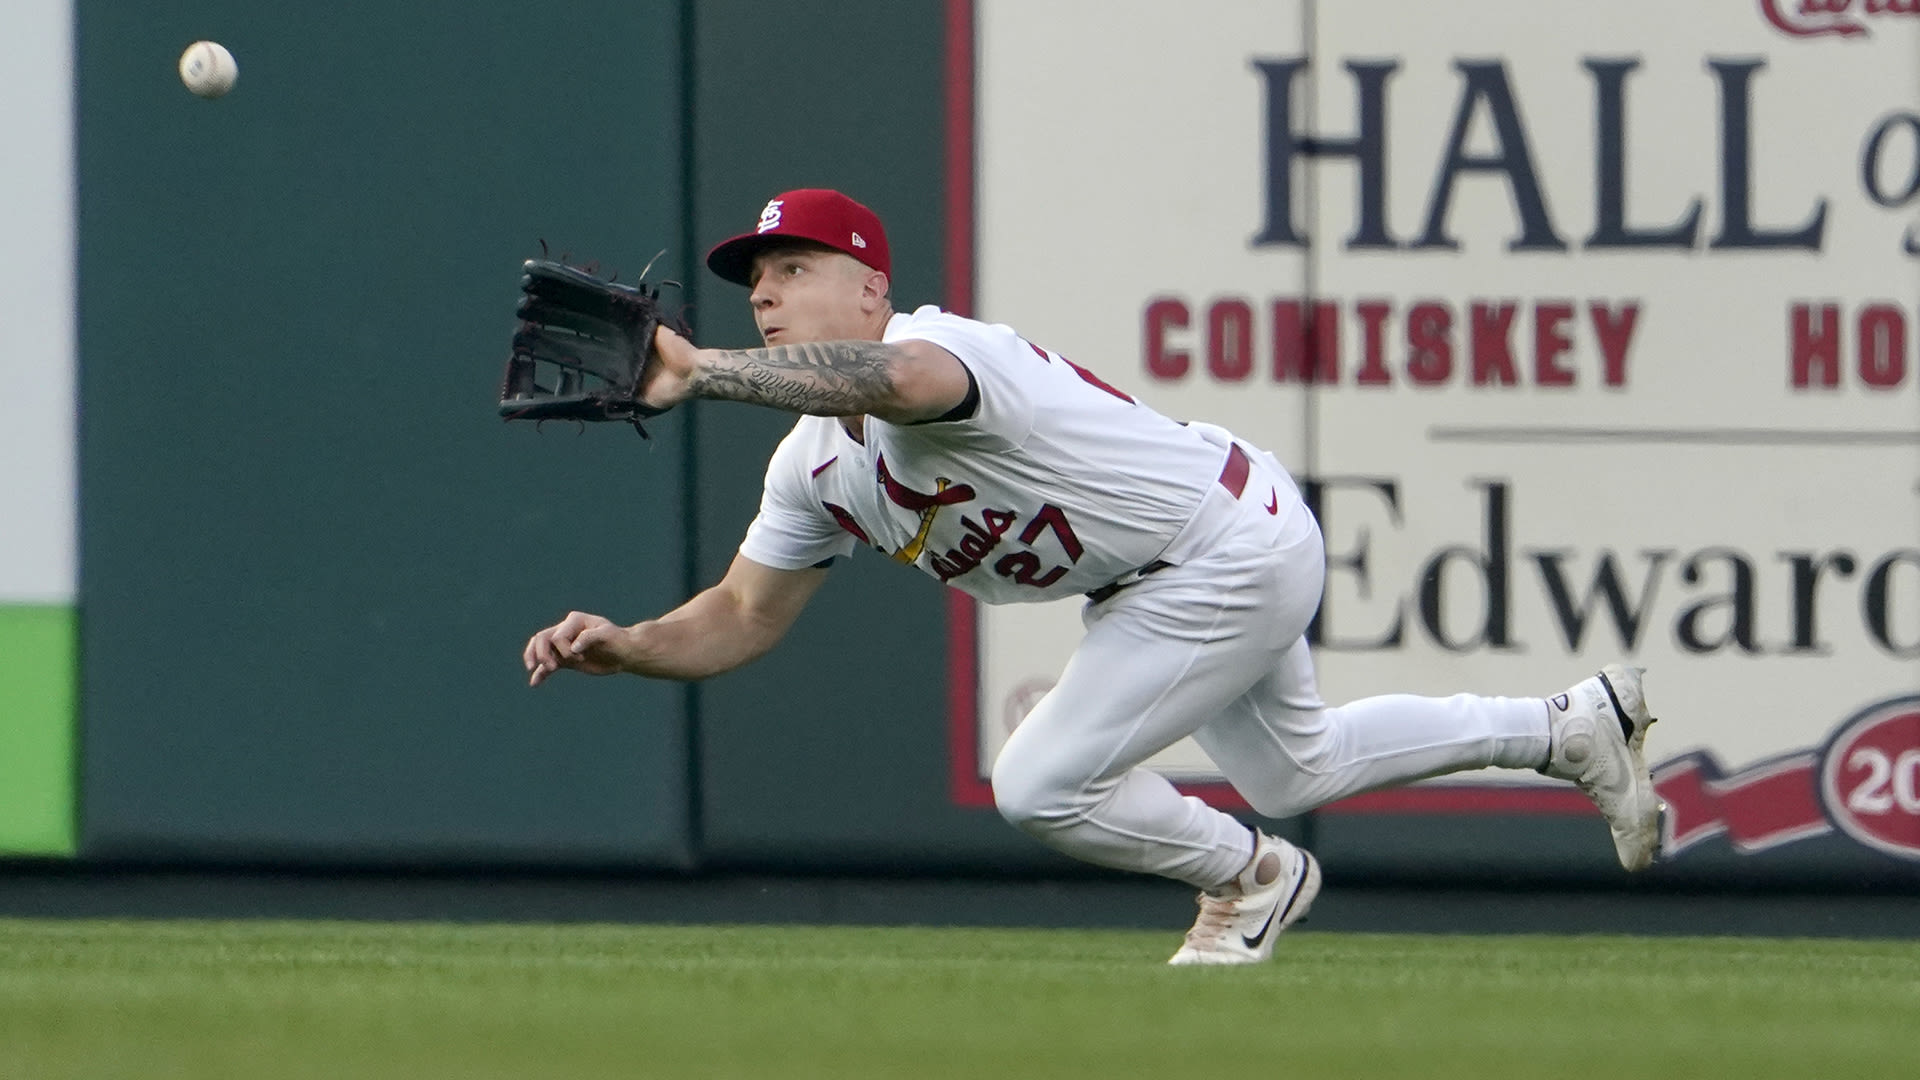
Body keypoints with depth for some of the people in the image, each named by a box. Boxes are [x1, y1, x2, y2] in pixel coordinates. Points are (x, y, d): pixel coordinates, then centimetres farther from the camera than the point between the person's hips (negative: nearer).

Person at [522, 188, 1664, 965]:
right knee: (1292, 770, 28)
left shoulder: (941, 347, -31)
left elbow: (890, 376, -58)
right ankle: (1572, 729, 41)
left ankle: (1251, 879, 13)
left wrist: (700, 371, -67)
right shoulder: (812, 467, -2)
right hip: (1188, 573, 10)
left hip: (1237, 553, -10)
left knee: (1043, 786, -13)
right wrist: (624, 646, -16)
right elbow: (741, 620, 3)